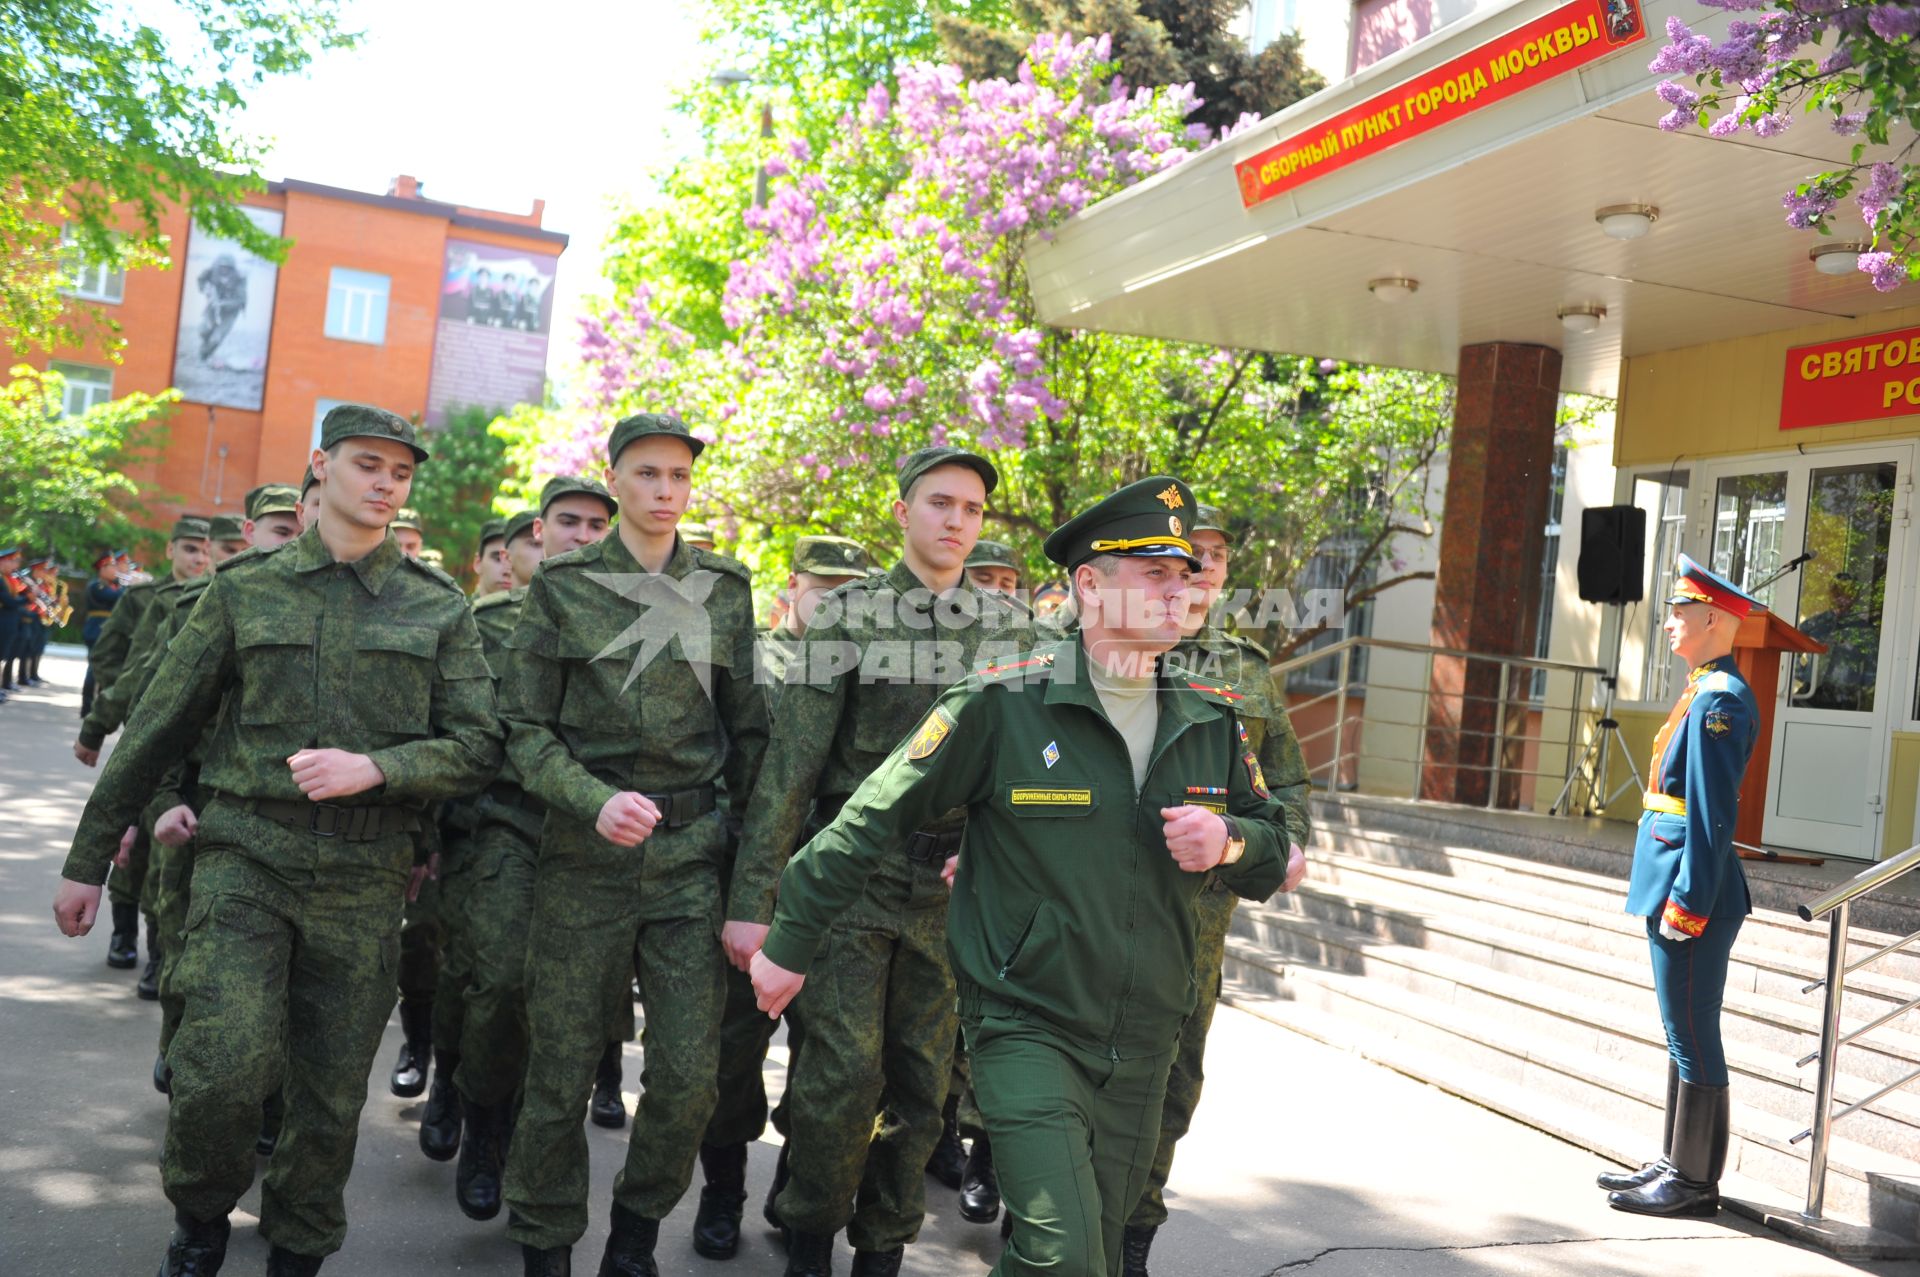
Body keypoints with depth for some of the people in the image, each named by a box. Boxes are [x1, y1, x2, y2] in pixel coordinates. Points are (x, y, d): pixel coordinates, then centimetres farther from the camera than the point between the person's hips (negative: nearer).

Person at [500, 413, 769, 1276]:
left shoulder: (725, 590, 7)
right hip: (584, 853, -1)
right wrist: (596, 800, -17)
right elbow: (525, 729, 0)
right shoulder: (562, 587, 2)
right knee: (562, 1071, 5)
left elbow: (748, 733, 11)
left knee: (690, 1075, -2)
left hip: (693, 853, 1)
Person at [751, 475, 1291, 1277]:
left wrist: (1229, 843, -9)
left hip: (1142, 1047, 6)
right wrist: (791, 939, -2)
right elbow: (873, 819, -6)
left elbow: (1273, 854, 15)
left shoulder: (1213, 721, 6)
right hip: (1026, 1027, -5)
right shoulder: (1003, 701, -10)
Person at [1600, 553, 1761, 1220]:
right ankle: (1676, 1164, 25)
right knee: (1684, 1034, 15)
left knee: (1692, 1036, -1)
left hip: (1693, 890, -10)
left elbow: (1713, 816, -20)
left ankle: (1695, 1182, 8)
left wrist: (1686, 905, -20)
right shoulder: (1706, 693, 14)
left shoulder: (1719, 700, -16)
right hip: (1675, 885, 10)